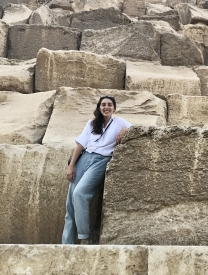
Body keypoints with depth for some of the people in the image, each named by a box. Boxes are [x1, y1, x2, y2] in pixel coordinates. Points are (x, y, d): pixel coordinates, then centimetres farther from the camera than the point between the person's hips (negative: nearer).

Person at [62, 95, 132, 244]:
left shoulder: (119, 122, 9)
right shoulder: (92, 123, 19)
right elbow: (81, 144, 12)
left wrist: (125, 131, -20)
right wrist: (71, 166, 4)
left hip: (102, 161, -4)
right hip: (85, 158, 5)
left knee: (79, 193, -26)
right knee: (71, 201, -2)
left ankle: (84, 238, -17)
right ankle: (66, 242, 6)